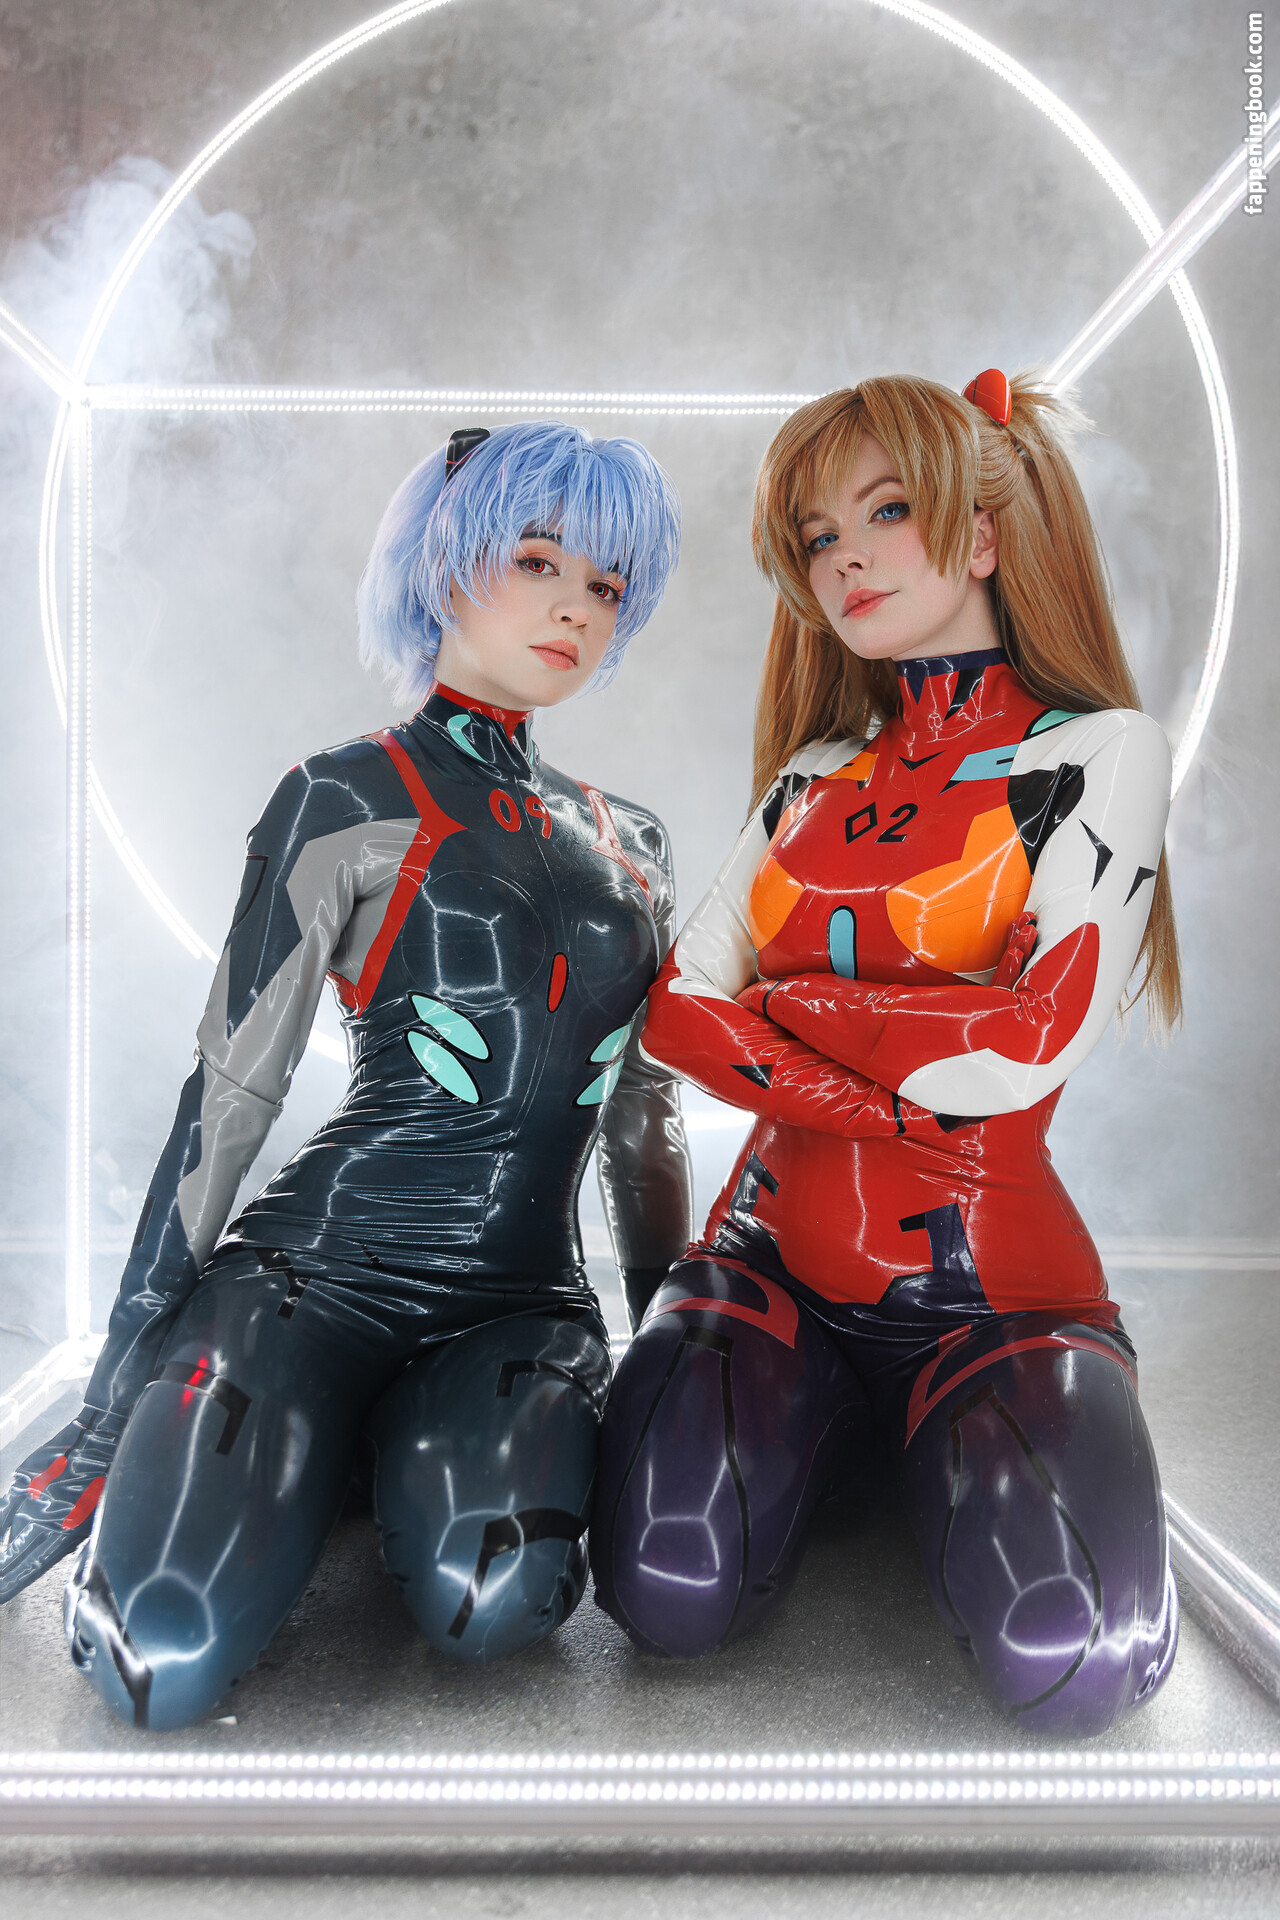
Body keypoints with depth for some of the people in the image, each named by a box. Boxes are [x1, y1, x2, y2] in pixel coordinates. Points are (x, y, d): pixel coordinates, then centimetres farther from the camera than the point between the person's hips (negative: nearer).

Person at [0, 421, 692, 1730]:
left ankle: (426, 1457, 7)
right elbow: (228, 1093, -5)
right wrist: (109, 1405, -4)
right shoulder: (351, 802, -2)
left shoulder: (626, 842, 14)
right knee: (166, 1662, -25)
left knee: (493, 1599, -27)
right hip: (315, 1265, -3)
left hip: (524, 1301, 4)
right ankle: (280, 1451, 8)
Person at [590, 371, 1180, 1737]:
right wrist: (896, 1097, -13)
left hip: (985, 1282, -2)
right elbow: (675, 1006, 1)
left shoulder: (1099, 751, -1)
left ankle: (948, 1449, 9)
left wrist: (788, 999, -3)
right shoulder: (815, 777, 12)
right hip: (777, 1253, 3)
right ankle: (841, 1423, 11)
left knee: (1065, 1661, -25)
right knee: (670, 1589, -21)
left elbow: (1032, 1041, -15)